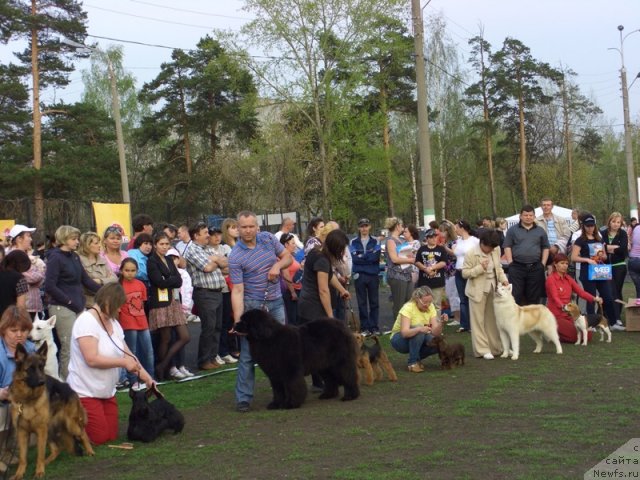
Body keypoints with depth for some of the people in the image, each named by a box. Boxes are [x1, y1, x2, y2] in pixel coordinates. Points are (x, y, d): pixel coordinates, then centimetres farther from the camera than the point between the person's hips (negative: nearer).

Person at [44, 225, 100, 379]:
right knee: (69, 348, -5)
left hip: (78, 307, 7)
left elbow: (85, 280, 16)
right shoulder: (55, 258, -9)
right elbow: (49, 286, -15)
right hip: (62, 308, -7)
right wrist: (69, 301, -13)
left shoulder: (74, 257, 12)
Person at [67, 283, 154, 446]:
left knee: (111, 436, 9)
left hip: (107, 391, 8)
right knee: (99, 438, -6)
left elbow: (127, 353, 8)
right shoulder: (87, 322, -19)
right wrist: (123, 362, -20)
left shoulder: (114, 323, 7)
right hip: (85, 393, -8)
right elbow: (92, 359, -27)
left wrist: (146, 376, -2)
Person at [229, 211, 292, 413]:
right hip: (252, 305, -4)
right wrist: (238, 321, -26)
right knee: (247, 354, -5)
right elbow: (237, 291, -17)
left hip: (276, 303, 5)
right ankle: (243, 398, 0)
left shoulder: (268, 239, 0)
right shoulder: (235, 256, -13)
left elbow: (287, 257, 13)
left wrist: (277, 265, -11)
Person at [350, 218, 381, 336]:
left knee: (374, 302, 4)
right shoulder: (353, 242, 4)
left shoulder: (375, 241, 5)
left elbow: (376, 256, -9)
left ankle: (374, 327, 11)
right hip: (359, 276, 0)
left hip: (373, 275, 0)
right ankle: (364, 327, 10)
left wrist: (361, 256, -10)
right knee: (362, 303, 4)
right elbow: (354, 258, -8)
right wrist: (369, 257, -12)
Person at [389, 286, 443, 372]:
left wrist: (441, 323, -36)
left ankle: (416, 358, 4)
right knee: (418, 330, -34)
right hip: (399, 339, -5)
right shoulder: (408, 308, -25)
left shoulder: (431, 307, -10)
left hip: (419, 340, 5)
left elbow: (435, 333, -17)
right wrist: (419, 329, -55)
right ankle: (412, 362, -19)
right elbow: (404, 332, -38)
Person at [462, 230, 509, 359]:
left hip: (493, 289, 5)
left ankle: (496, 347, 21)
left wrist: (503, 279, -3)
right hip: (478, 290, -5)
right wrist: (480, 268, -25)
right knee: (478, 321, 0)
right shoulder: (471, 254, -16)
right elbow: (465, 273, -13)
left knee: (493, 319, 12)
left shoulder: (496, 250, 0)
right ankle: (482, 350, 5)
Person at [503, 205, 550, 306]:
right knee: (516, 295, -4)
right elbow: (507, 247, 3)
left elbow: (545, 248, 15)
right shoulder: (512, 230, 6)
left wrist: (543, 264, 4)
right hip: (517, 267, -2)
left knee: (534, 297, 5)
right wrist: (510, 263, -6)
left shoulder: (540, 231, 12)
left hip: (535, 268, 2)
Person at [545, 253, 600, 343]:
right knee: (576, 336, -20)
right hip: (555, 316, -7)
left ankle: (558, 332, 12)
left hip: (568, 315, 7)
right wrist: (563, 306, -46)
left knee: (588, 335, -3)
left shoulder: (568, 278, 12)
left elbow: (580, 291, 0)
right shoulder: (551, 279, -10)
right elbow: (555, 297, -24)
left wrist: (594, 298, -18)